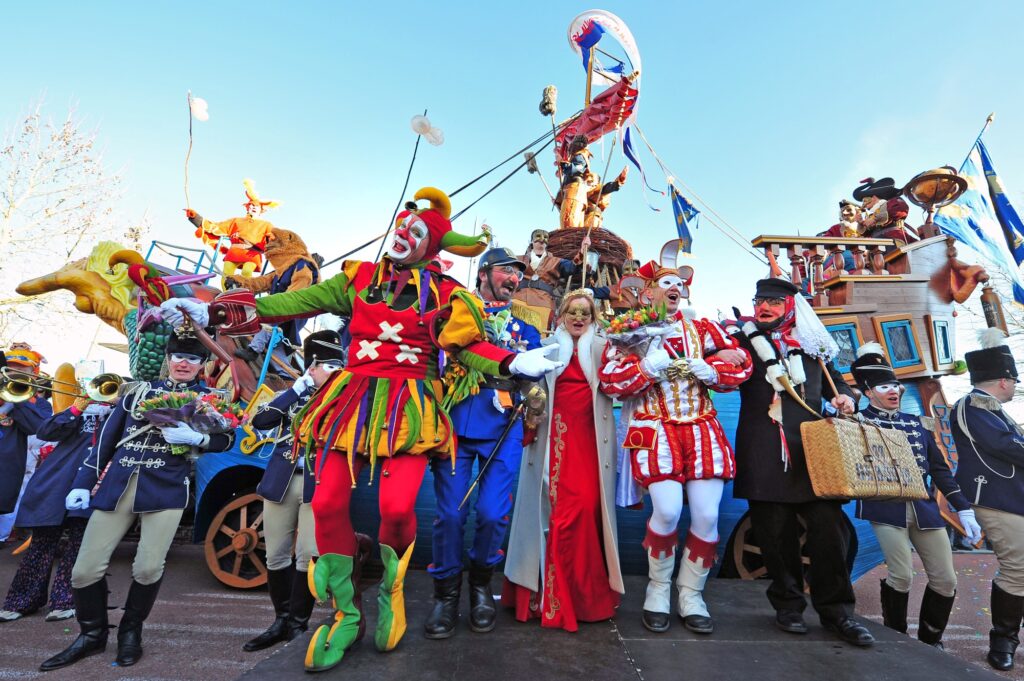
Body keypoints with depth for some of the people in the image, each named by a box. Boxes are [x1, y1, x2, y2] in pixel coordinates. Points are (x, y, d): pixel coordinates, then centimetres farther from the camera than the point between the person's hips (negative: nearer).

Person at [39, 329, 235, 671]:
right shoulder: (140, 390, 14)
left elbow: (226, 439, -2)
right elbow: (107, 437, 14)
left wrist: (194, 438, -20)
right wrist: (83, 482, 9)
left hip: (165, 489, -3)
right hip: (116, 486, 3)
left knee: (148, 568, -4)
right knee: (85, 569, 3)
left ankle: (130, 633, 24)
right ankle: (92, 635, 29)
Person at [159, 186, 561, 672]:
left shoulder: (445, 294, 7)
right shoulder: (359, 277, 12)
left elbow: (467, 346, 1)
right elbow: (298, 301, 10)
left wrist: (513, 363, -17)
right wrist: (213, 311, 7)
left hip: (409, 404, -3)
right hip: (352, 398, 3)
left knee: (397, 506, -18)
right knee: (327, 503, -3)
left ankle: (390, 587, 18)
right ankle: (345, 616, 20)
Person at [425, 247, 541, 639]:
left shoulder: (524, 329, 20)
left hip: (502, 427, 1)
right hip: (455, 420, -1)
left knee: (493, 513, -4)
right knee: (450, 513, -2)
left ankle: (481, 583, 26)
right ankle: (446, 594, 21)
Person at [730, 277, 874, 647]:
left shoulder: (810, 343, 18)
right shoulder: (744, 341, 10)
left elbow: (834, 381, 26)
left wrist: (845, 397, 5)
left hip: (812, 448, 2)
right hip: (765, 454, -2)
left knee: (829, 525, -3)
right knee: (776, 531, 3)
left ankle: (835, 610, 15)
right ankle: (788, 605, 21)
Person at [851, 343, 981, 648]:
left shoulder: (917, 423, 15)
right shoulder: (859, 421, 1)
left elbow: (940, 469, 15)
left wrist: (964, 510, 10)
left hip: (925, 508, 5)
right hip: (886, 508, -5)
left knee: (945, 580, 8)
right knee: (901, 576, -9)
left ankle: (929, 640, 30)